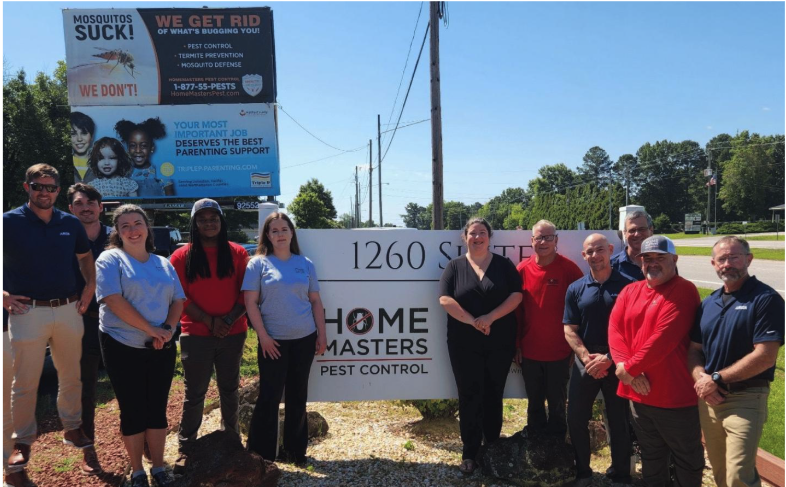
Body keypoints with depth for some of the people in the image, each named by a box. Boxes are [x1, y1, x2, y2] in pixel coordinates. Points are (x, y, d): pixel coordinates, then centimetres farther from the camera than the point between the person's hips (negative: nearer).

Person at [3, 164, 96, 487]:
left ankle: (72, 428, 31)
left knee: (71, 376, 14)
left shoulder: (71, 223, 6)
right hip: (27, 312, -3)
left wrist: (90, 287, 8)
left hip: (69, 310, 4)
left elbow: (85, 257, 20)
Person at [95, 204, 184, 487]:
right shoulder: (111, 259, -4)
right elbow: (114, 300, -16)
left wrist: (167, 329, -12)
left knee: (157, 409, 10)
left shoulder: (164, 264, 11)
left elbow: (178, 300, 8)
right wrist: (150, 329, -18)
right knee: (132, 411, 6)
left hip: (161, 348, 4)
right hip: (124, 348, -4)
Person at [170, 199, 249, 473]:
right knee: (195, 392, 5)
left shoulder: (238, 253, 2)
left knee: (229, 388, 14)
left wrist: (229, 320, -14)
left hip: (233, 334, 2)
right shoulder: (181, 256, 0)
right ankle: (186, 447, 18)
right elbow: (181, 298, -5)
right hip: (196, 334, -1)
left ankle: (232, 438, 30)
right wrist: (210, 321, -13)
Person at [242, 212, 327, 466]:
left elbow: (316, 301, 8)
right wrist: (263, 336, -11)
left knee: (298, 396, 13)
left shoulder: (305, 263, 6)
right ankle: (260, 454, 18)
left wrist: (322, 334, 4)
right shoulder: (259, 263, -3)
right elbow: (250, 302, -6)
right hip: (273, 341, -3)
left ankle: (295, 450, 27)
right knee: (269, 397, 2)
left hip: (305, 339, 3)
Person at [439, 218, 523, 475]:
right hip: (464, 344, -1)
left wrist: (491, 317, -17)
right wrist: (472, 321, -16)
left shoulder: (504, 264, 3)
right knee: (469, 396, 3)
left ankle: (493, 448, 30)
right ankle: (470, 452, 13)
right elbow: (445, 299, -8)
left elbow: (516, 295, -5)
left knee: (493, 395, 12)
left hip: (500, 343, 1)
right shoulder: (455, 266, 2)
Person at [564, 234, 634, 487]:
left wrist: (608, 358, -13)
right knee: (576, 418, 7)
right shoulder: (576, 289, 3)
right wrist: (586, 357, -12)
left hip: (616, 362, -2)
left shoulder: (626, 285, -3)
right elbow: (569, 330, 2)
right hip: (585, 361, 3)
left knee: (619, 421, 9)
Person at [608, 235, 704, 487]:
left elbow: (664, 338, -21)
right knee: (650, 456, 23)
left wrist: (629, 367, -16)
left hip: (675, 394, -6)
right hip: (638, 392, 6)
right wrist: (626, 368, -16)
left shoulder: (684, 291, -12)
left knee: (687, 458, 13)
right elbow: (615, 329, -1)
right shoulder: (630, 291, 8)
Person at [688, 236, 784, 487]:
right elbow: (694, 349, 11)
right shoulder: (709, 303, 10)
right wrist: (701, 377, -9)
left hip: (745, 399, -6)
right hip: (708, 398, 6)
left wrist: (717, 379, -14)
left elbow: (765, 356, -17)